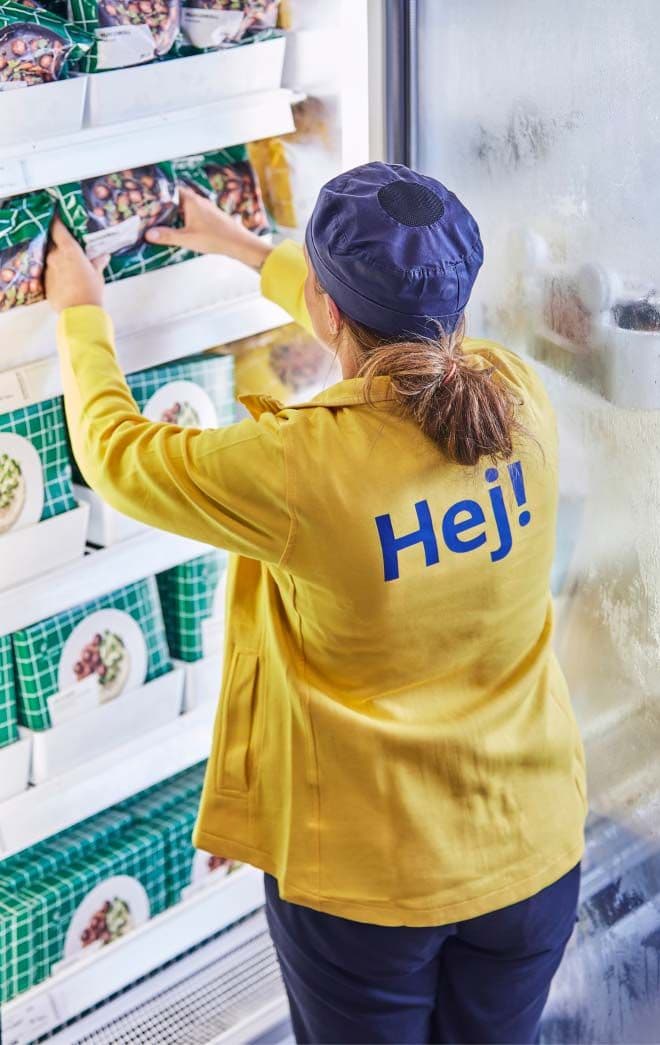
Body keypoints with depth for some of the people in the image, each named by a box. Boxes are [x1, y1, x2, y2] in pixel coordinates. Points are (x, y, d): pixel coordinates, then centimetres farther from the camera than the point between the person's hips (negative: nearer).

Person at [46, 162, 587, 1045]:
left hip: (367, 879, -4)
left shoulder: (295, 467, -29)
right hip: (531, 848, 4)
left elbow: (114, 451, -9)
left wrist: (81, 313, 10)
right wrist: (246, 248, 22)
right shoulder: (521, 401, -14)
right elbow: (402, 323, 9)